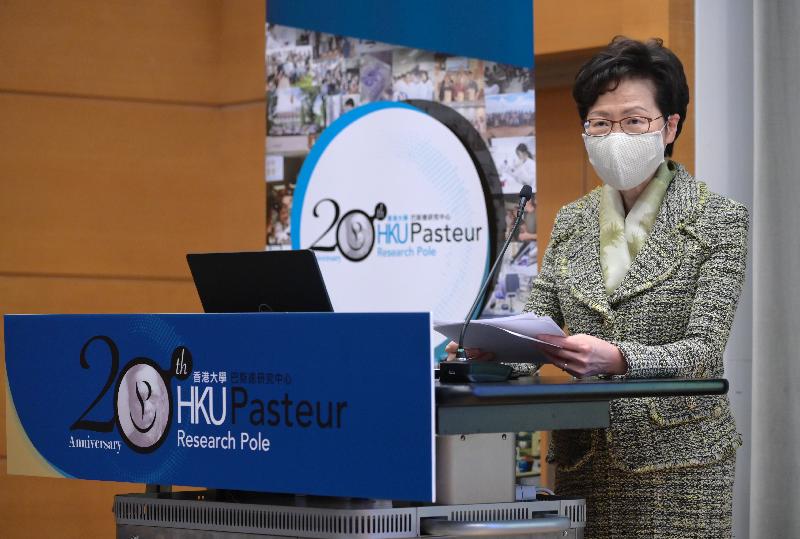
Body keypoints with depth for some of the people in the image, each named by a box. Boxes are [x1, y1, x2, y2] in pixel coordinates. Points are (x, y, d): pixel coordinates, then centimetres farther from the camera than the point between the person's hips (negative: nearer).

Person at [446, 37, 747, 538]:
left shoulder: (719, 219, -3)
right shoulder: (571, 221, 11)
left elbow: (703, 350, -12)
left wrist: (617, 358, -30)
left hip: (676, 457, -4)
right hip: (583, 455, 4)